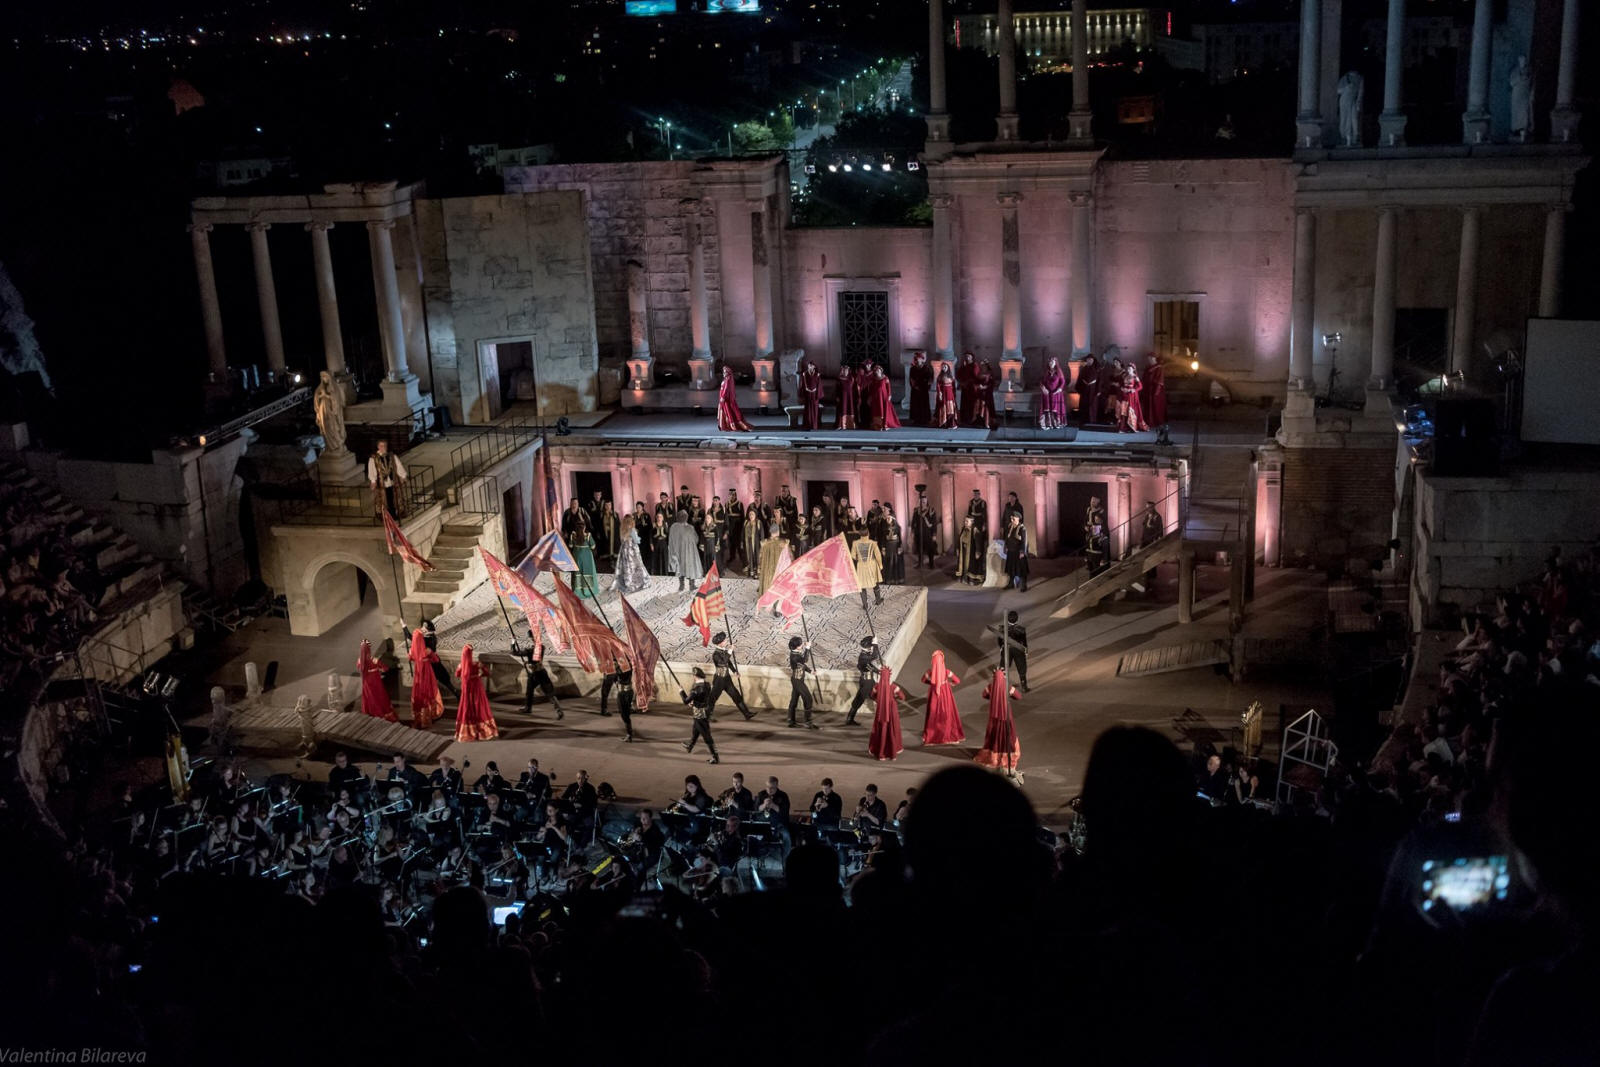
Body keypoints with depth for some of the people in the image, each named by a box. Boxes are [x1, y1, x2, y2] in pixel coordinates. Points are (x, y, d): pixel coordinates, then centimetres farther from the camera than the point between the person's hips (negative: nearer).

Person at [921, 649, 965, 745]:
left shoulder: (930, 671, -16)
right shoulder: (946, 671, -20)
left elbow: (923, 680, 3)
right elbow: (958, 681, -13)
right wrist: (949, 683, 4)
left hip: (934, 695, 2)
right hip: (945, 694, -2)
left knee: (933, 715, 15)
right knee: (947, 714, 13)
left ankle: (930, 736, 22)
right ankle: (950, 734, 22)